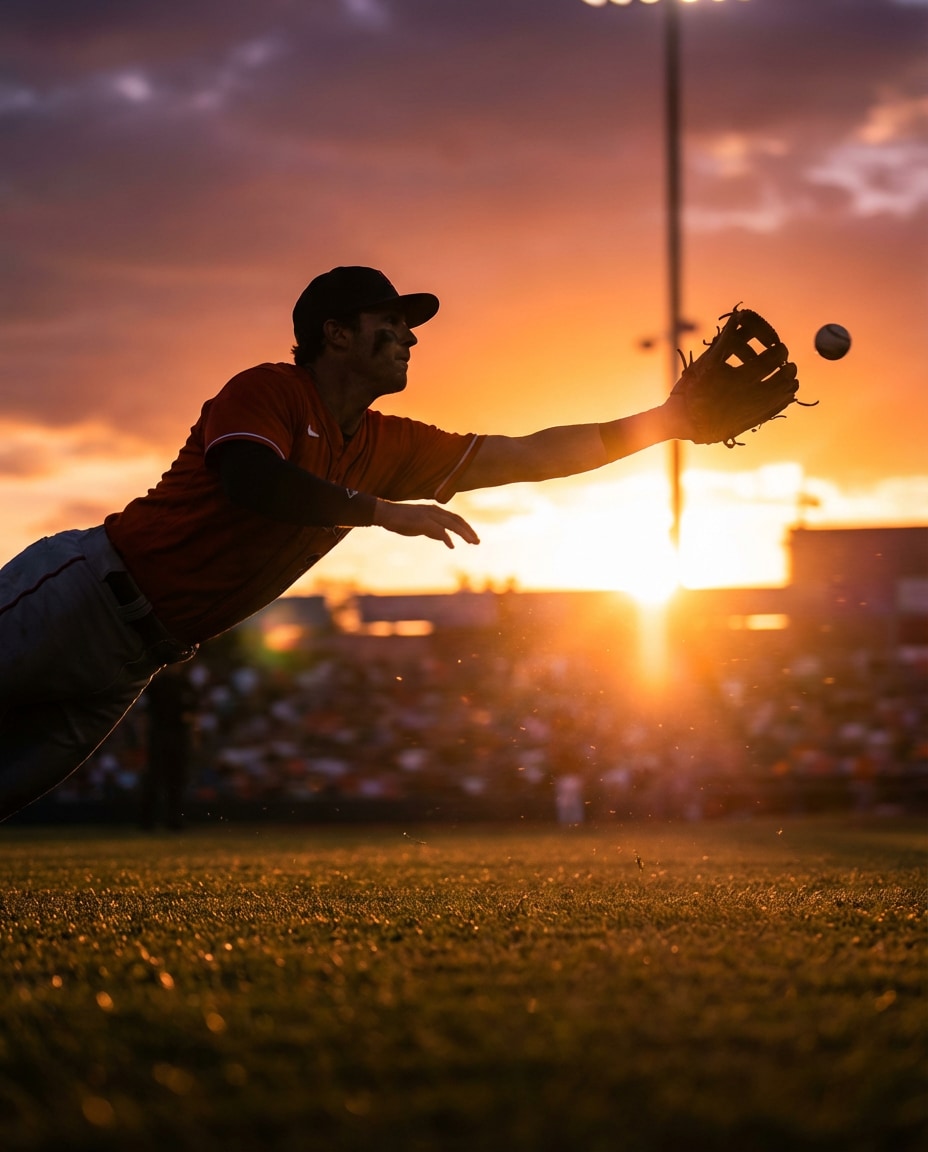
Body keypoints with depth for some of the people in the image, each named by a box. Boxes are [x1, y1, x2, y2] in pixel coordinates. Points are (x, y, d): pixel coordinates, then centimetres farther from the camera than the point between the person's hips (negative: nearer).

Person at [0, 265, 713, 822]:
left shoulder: (389, 447, 12)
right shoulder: (268, 392, -10)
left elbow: (533, 457, 13)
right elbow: (251, 477, -31)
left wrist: (668, 421, 10)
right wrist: (382, 510, -29)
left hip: (132, 661, 7)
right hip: (81, 592, -7)